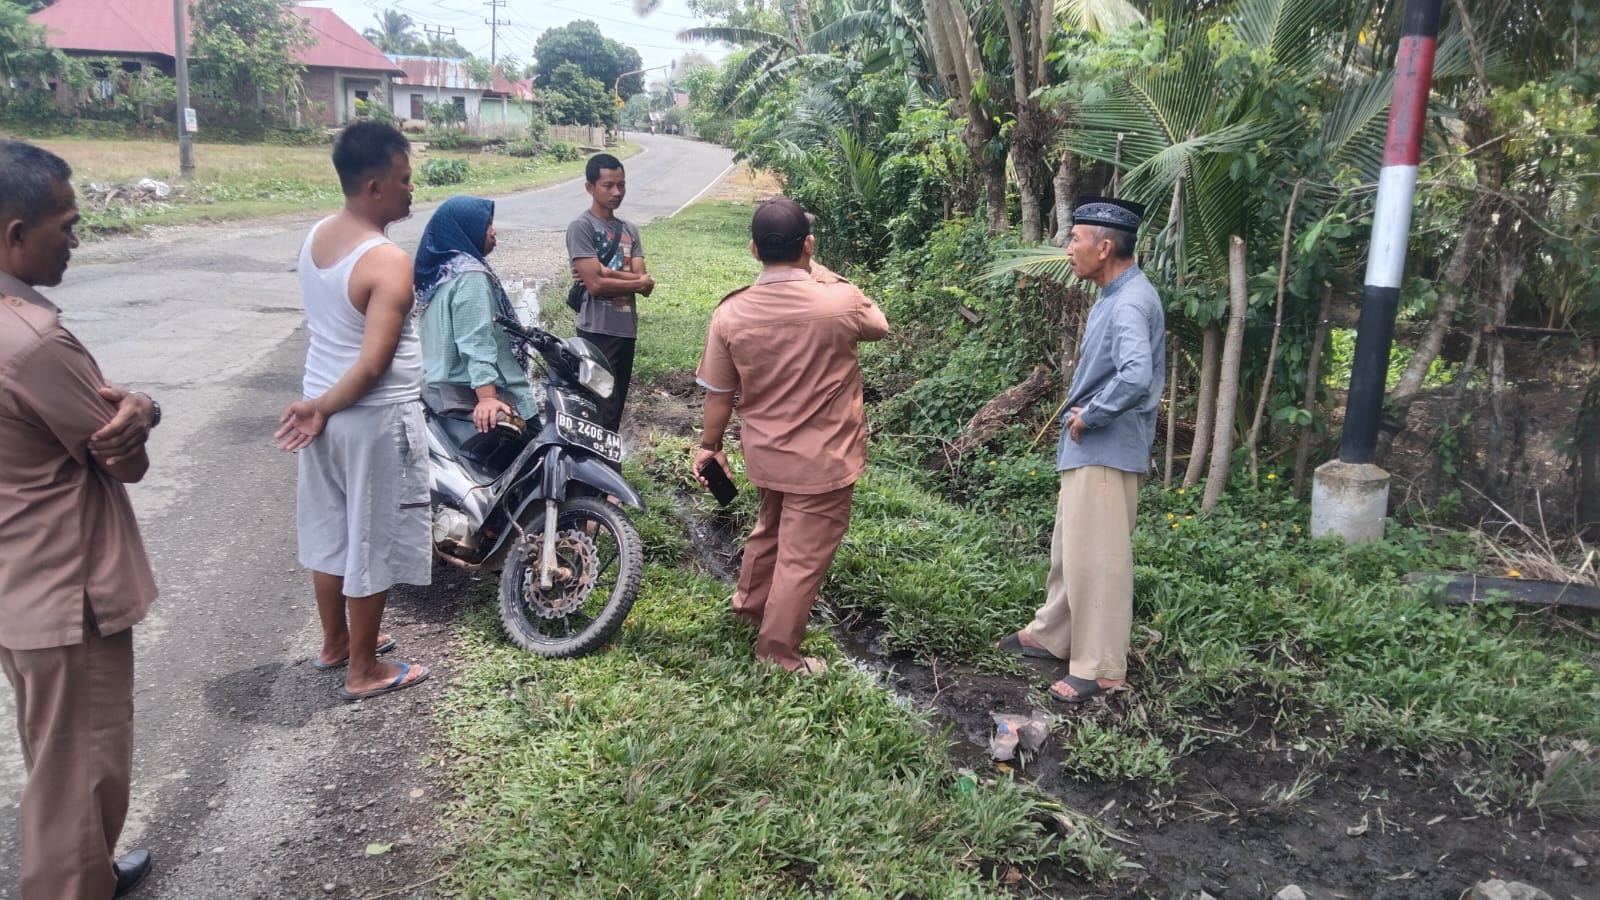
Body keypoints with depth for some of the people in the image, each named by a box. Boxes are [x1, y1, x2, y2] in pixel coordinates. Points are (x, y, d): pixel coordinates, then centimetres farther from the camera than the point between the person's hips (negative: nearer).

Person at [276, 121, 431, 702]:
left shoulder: (316, 237, 4)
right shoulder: (387, 261, -23)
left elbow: (333, 326, 10)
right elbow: (373, 364, -26)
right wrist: (323, 408, -14)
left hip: (325, 405, 9)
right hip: (375, 419, -9)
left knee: (330, 532, 20)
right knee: (374, 544, 5)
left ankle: (334, 642, 39)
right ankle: (364, 671, 19)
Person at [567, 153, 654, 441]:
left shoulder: (630, 230, 12)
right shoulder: (581, 227, -9)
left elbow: (646, 285, 1)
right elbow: (595, 284, -17)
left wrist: (607, 272, -13)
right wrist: (637, 282, -6)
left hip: (627, 330, 7)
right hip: (598, 332, -7)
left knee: (616, 410, 14)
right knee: (603, 414, -7)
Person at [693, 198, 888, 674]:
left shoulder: (730, 313, -11)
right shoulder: (840, 302, -20)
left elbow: (718, 392, -1)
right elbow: (878, 325, 4)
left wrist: (710, 445, 15)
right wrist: (823, 275, 11)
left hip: (766, 454, 4)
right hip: (823, 459, -4)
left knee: (771, 529, 30)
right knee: (803, 558, 10)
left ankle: (750, 604, 51)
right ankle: (776, 654, 22)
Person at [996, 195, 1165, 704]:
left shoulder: (1130, 303, -21)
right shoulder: (1115, 296, 12)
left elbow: (1136, 377, -36)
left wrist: (1088, 417, -22)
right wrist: (1081, 412, 7)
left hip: (1107, 450, -10)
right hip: (1087, 447, 10)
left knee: (1096, 556, -2)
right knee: (1069, 547, 20)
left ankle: (1101, 669, 9)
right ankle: (1051, 635, 35)